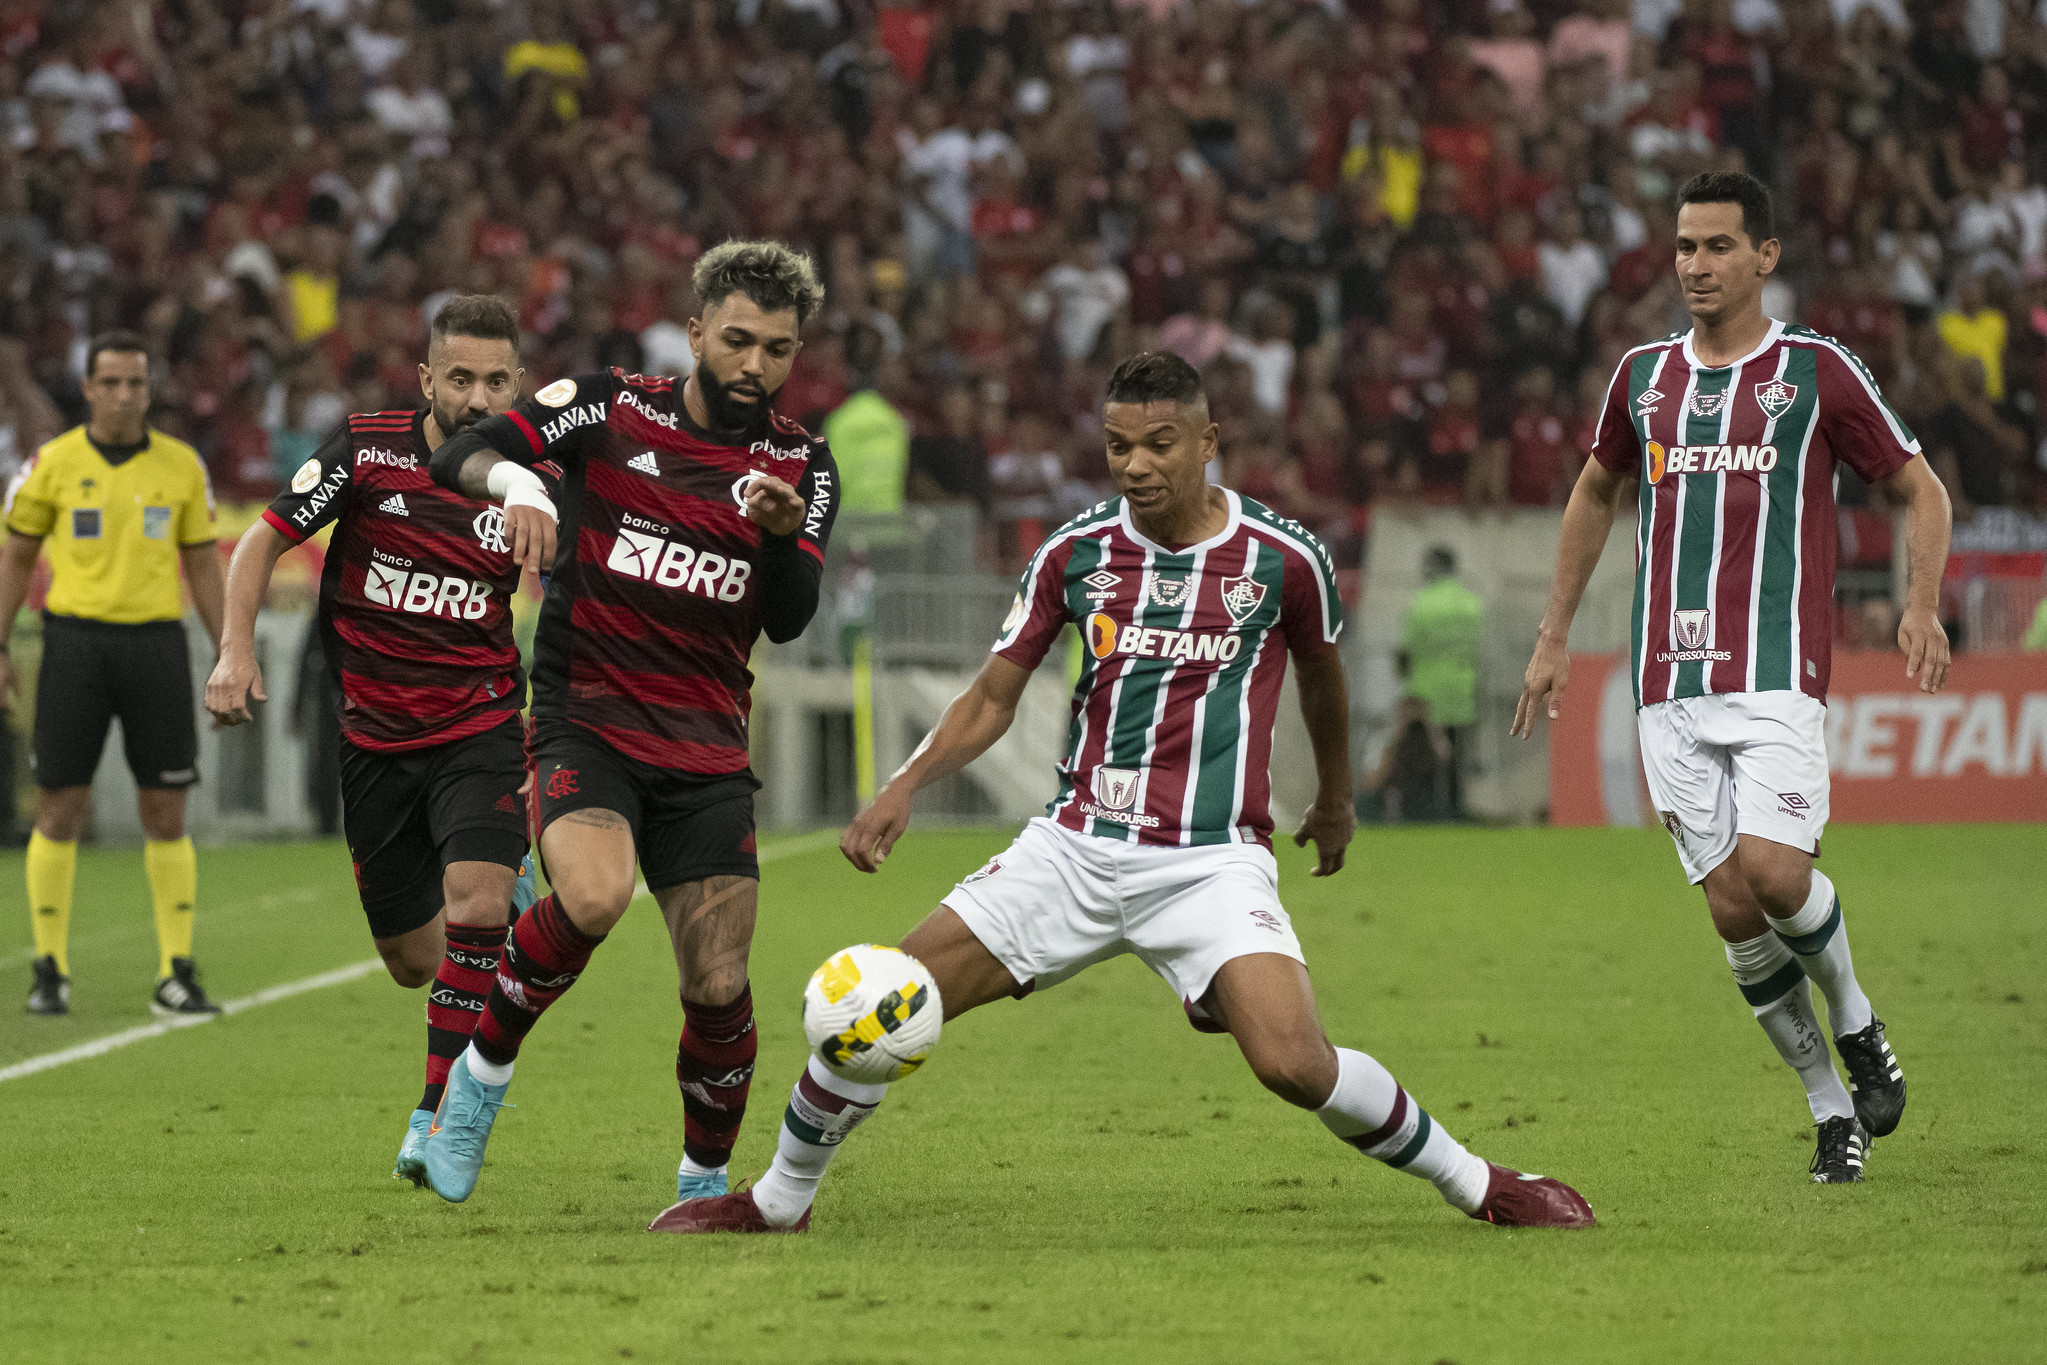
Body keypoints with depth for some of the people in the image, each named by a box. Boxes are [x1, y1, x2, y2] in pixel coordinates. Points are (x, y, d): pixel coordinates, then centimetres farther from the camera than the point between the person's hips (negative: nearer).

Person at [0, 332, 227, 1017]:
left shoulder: (182, 466, 5)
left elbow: (203, 567, 11)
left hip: (156, 643, 1)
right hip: (75, 640, -1)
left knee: (166, 815, 0)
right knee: (59, 810, -1)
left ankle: (176, 975, 6)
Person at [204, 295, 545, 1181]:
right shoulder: (366, 450, -8)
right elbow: (265, 540, 1)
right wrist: (236, 650, -13)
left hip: (481, 729, -1)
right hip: (375, 736, 1)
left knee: (475, 906, -26)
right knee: (412, 963, 9)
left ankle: (439, 1113, -14)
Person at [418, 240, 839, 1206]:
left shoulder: (801, 465, 6)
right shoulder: (613, 410, -1)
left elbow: (789, 621, -6)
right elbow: (456, 457, -9)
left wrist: (785, 534, -25)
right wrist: (513, 479, -31)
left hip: (706, 754, 3)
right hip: (586, 720, -3)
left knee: (719, 989, -4)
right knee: (593, 897, -31)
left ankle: (706, 1177, 21)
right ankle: (484, 1070, -7)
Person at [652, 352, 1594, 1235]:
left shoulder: (1283, 557, -5)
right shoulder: (1077, 551, 1)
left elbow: (1322, 680, 16)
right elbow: (993, 698, 8)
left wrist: (1336, 799, 30)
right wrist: (906, 786, -8)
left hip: (1213, 860, -3)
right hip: (1076, 847, 3)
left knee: (1295, 1063, -24)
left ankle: (1476, 1185, -2)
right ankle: (778, 1202, 13)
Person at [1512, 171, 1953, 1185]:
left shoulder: (1816, 370, 0)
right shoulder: (1644, 376, 12)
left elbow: (1920, 491, 7)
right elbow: (1596, 495, 28)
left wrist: (1921, 606, -10)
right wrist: (1554, 637, 25)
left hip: (1778, 675, -4)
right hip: (1670, 684, 4)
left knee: (1773, 873, -21)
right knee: (1732, 910, -3)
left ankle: (1856, 1024, 10)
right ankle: (1832, 1110, 11)